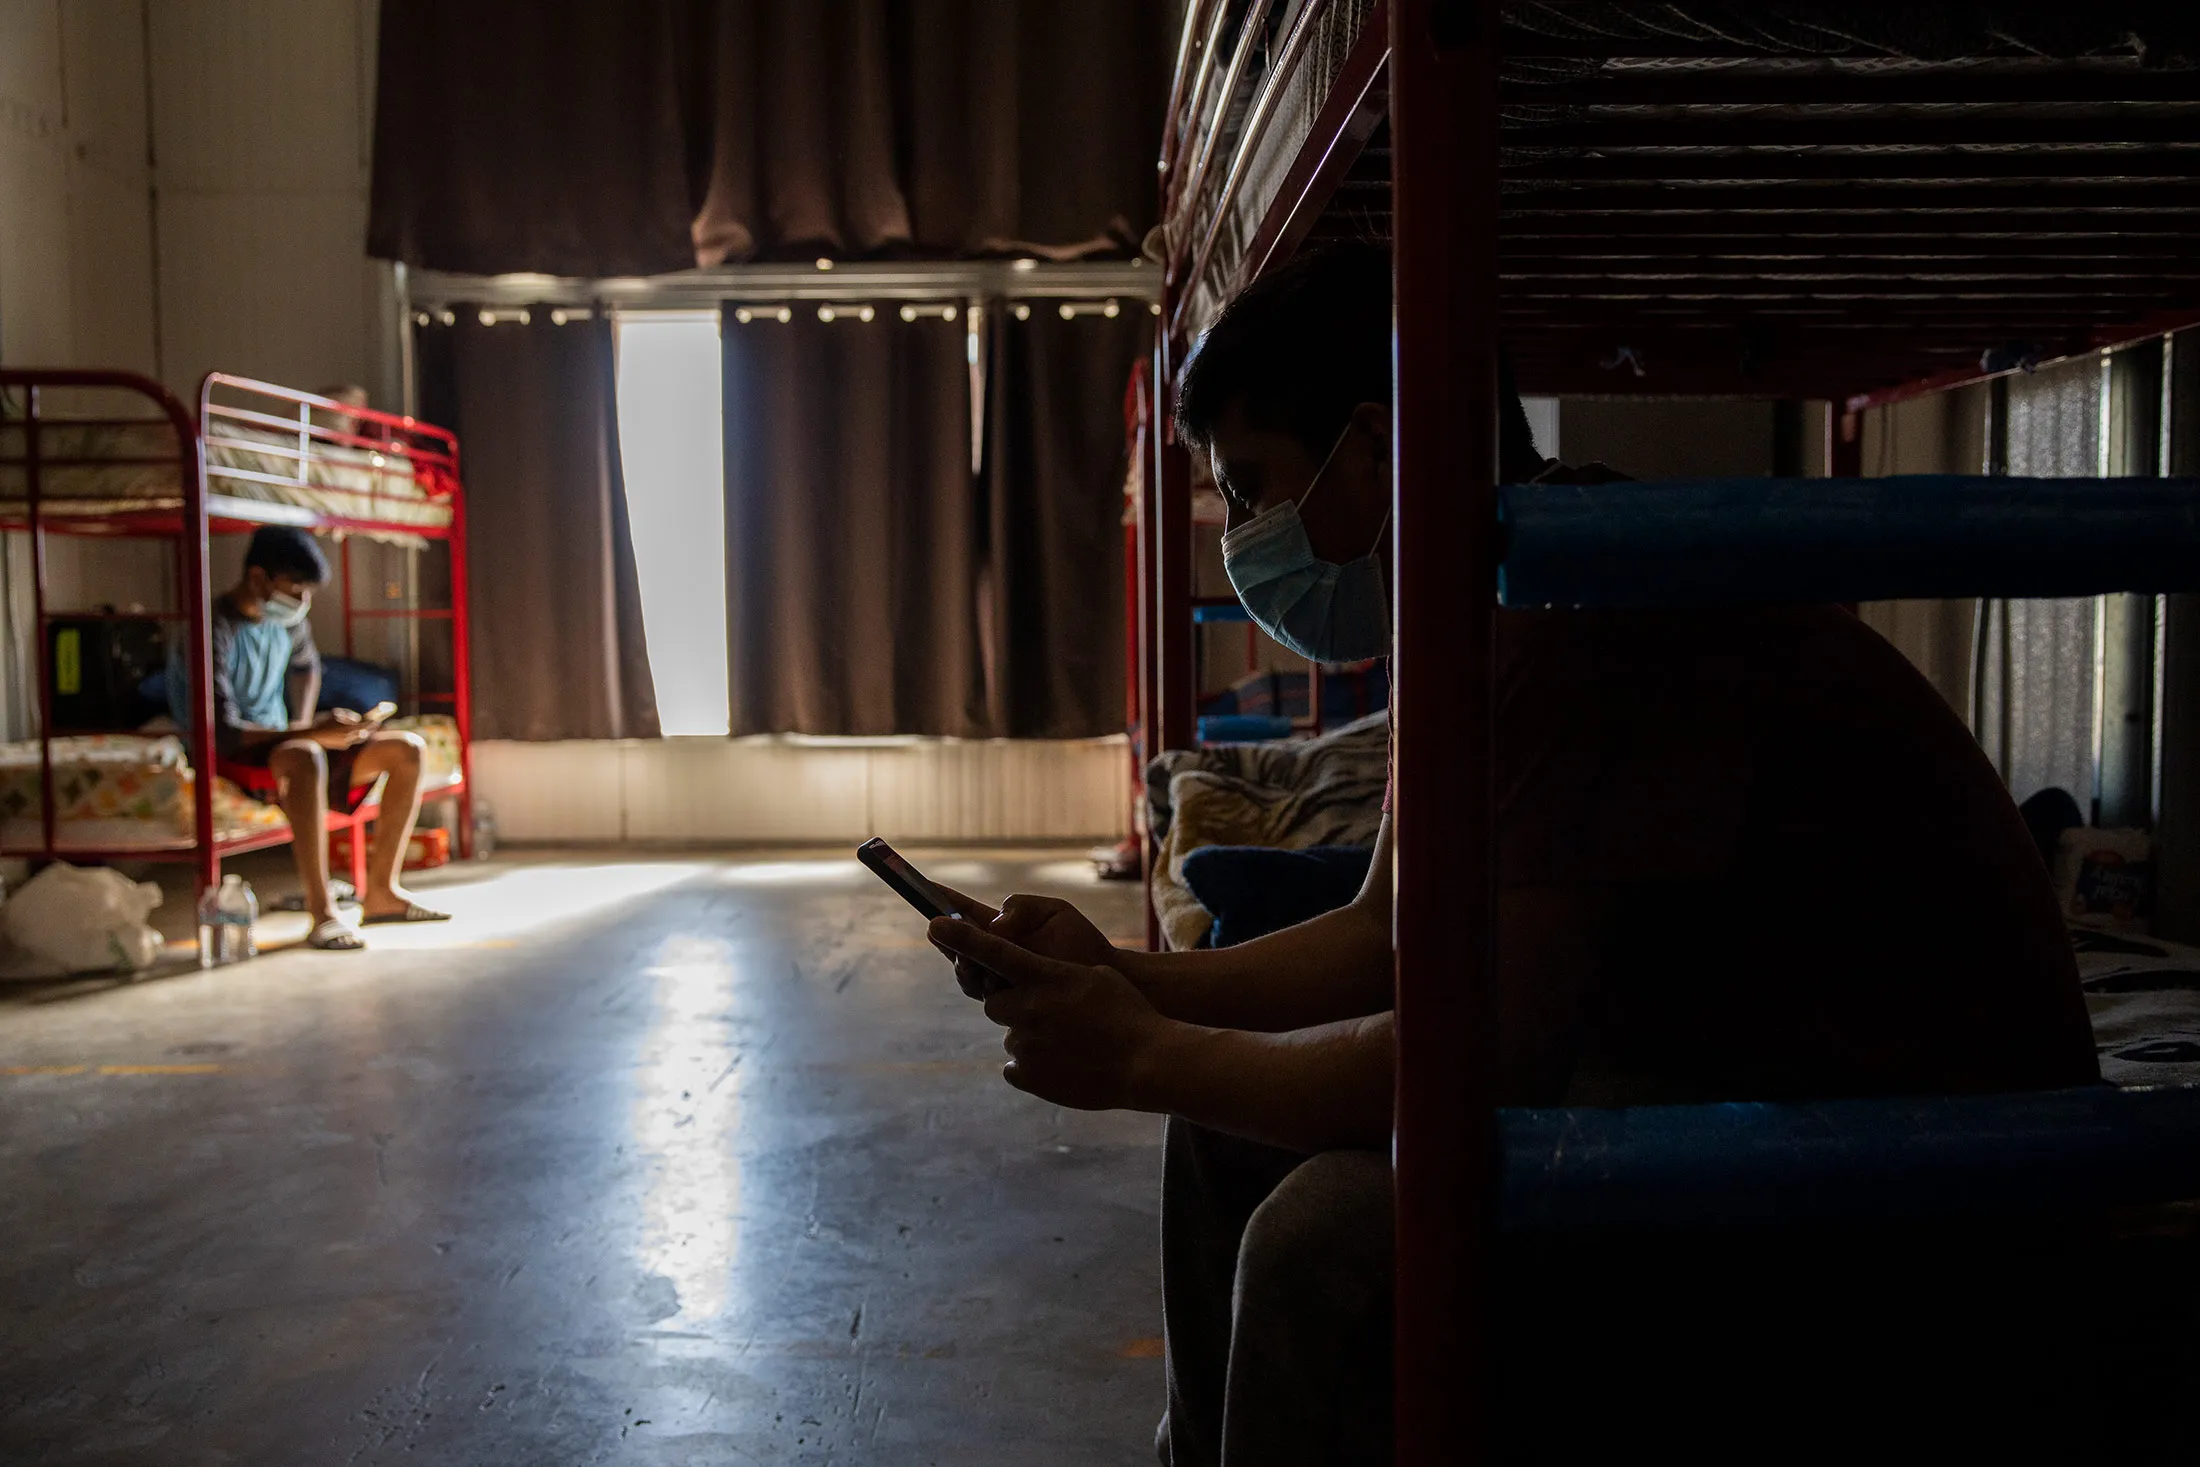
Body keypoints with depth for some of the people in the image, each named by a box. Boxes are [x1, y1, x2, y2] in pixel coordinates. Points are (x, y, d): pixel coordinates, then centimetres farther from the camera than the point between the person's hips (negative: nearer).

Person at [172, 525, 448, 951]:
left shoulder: (288, 620, 4)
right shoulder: (215, 632, -21)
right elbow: (222, 733, -28)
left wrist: (304, 729, 10)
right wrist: (309, 734, -32)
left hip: (280, 745, 9)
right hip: (227, 760, -8)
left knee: (408, 749, -3)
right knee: (304, 757, -42)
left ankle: (380, 892, -2)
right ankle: (322, 912, -40)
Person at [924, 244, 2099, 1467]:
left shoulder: (1598, 600, -25)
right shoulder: (1474, 620, 7)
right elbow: (1385, 938, 11)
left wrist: (1146, 1060, -15)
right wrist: (1128, 983, 0)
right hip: (1699, 1080, 10)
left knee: (1331, 1232, -30)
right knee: (1232, 1125, 10)